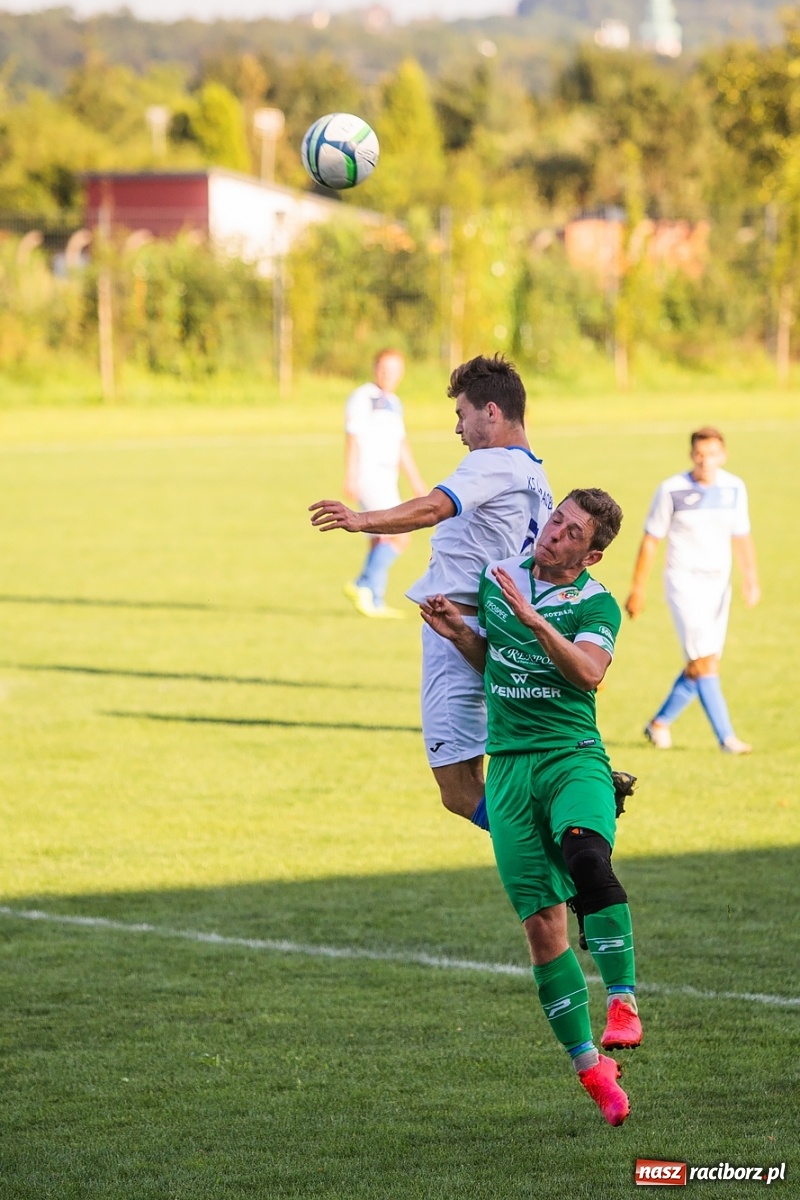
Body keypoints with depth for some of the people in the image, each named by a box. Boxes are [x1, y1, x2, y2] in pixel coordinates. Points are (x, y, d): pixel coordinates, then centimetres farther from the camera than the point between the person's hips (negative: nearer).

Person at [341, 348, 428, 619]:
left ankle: (373, 602, 8)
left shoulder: (393, 403, 19)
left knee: (381, 541, 8)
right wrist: (350, 477, -18)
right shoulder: (362, 398, -7)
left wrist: (416, 481, 25)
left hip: (386, 479, 9)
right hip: (368, 478, -9)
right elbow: (352, 438, -12)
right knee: (400, 536, -14)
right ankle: (367, 587, -11)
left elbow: (401, 444, 25)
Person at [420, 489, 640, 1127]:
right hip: (509, 767, 4)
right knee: (542, 923, -2)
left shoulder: (597, 605, -3)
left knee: (587, 857, -36)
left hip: (573, 756, -4)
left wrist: (532, 619, -27)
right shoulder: (497, 578, 11)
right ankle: (590, 1065, 7)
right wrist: (458, 633, 6)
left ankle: (623, 1002, -33)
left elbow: (588, 673, -22)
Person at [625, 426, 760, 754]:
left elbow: (742, 537, 13)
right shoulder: (672, 490, -9)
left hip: (718, 584, 5)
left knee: (701, 666, 7)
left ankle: (659, 724, 24)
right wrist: (637, 590, -2)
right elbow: (650, 540, -3)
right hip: (685, 582, -5)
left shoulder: (734, 488, 4)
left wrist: (751, 579, 0)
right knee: (704, 662, -13)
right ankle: (726, 737, -13)